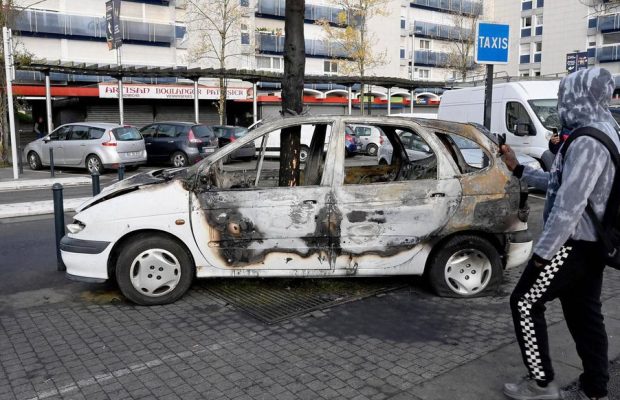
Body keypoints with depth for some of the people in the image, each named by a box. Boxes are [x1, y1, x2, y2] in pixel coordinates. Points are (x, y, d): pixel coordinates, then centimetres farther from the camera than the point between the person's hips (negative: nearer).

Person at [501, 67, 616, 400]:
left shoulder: (587, 142, -22)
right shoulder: (603, 134, 12)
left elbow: (569, 206, -26)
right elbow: (562, 184, 21)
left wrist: (542, 252, -21)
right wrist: (518, 169, 20)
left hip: (572, 245, -10)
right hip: (591, 245, 10)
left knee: (525, 304, 2)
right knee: (585, 314, 15)